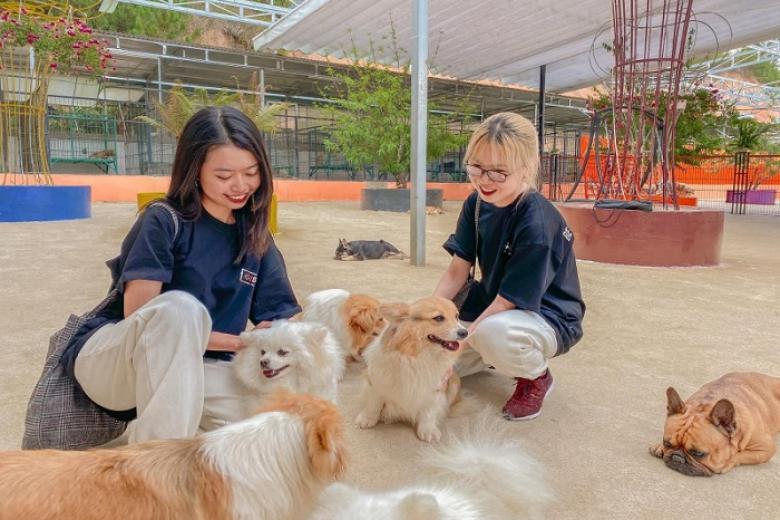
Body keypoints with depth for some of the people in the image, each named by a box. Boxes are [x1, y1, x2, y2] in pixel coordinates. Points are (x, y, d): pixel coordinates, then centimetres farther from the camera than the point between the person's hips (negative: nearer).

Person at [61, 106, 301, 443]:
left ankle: (143, 438, -2)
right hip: (109, 361, -5)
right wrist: (239, 343, -22)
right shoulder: (164, 221, -12)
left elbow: (281, 315, 2)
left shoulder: (255, 238, 4)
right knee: (180, 307, -37)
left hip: (192, 368, 5)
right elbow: (138, 314, -20)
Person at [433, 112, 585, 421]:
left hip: (548, 318, -6)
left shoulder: (537, 225, -30)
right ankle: (496, 358, 22)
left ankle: (536, 378, -6)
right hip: (495, 304, 7)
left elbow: (508, 300, -26)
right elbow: (456, 272, -6)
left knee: (492, 331, -40)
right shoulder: (476, 205, -8)